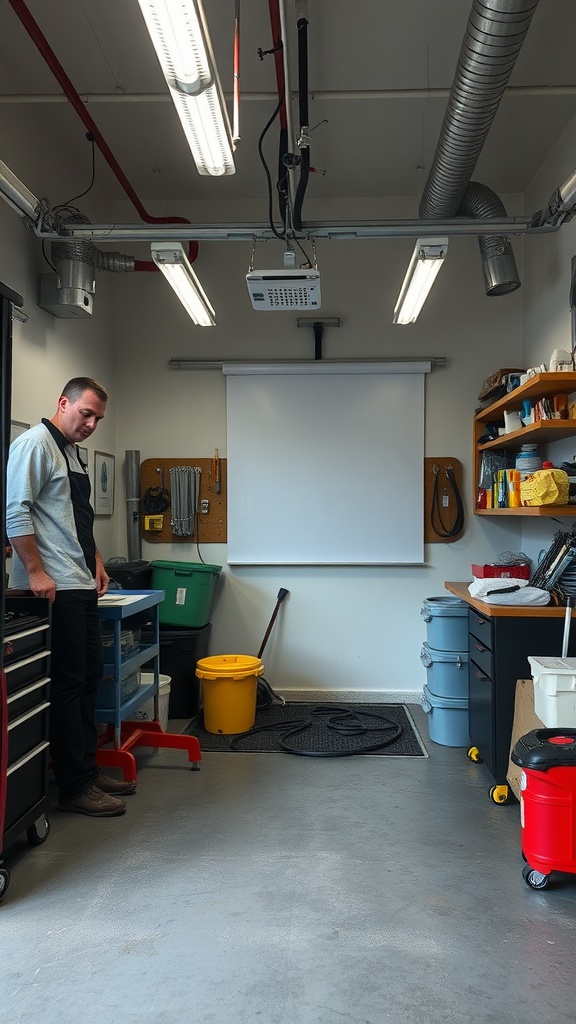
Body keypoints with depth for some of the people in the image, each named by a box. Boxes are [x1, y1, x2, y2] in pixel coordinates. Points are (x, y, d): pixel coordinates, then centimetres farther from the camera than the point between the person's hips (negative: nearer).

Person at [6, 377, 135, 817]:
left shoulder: (74, 454, 20)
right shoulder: (35, 443, -8)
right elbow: (16, 511, -17)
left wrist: (95, 561, 17)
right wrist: (36, 571, -19)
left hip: (82, 587, 10)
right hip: (54, 590, -10)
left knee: (89, 677, 13)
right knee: (67, 684, -4)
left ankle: (88, 768, 24)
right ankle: (75, 787, 5)